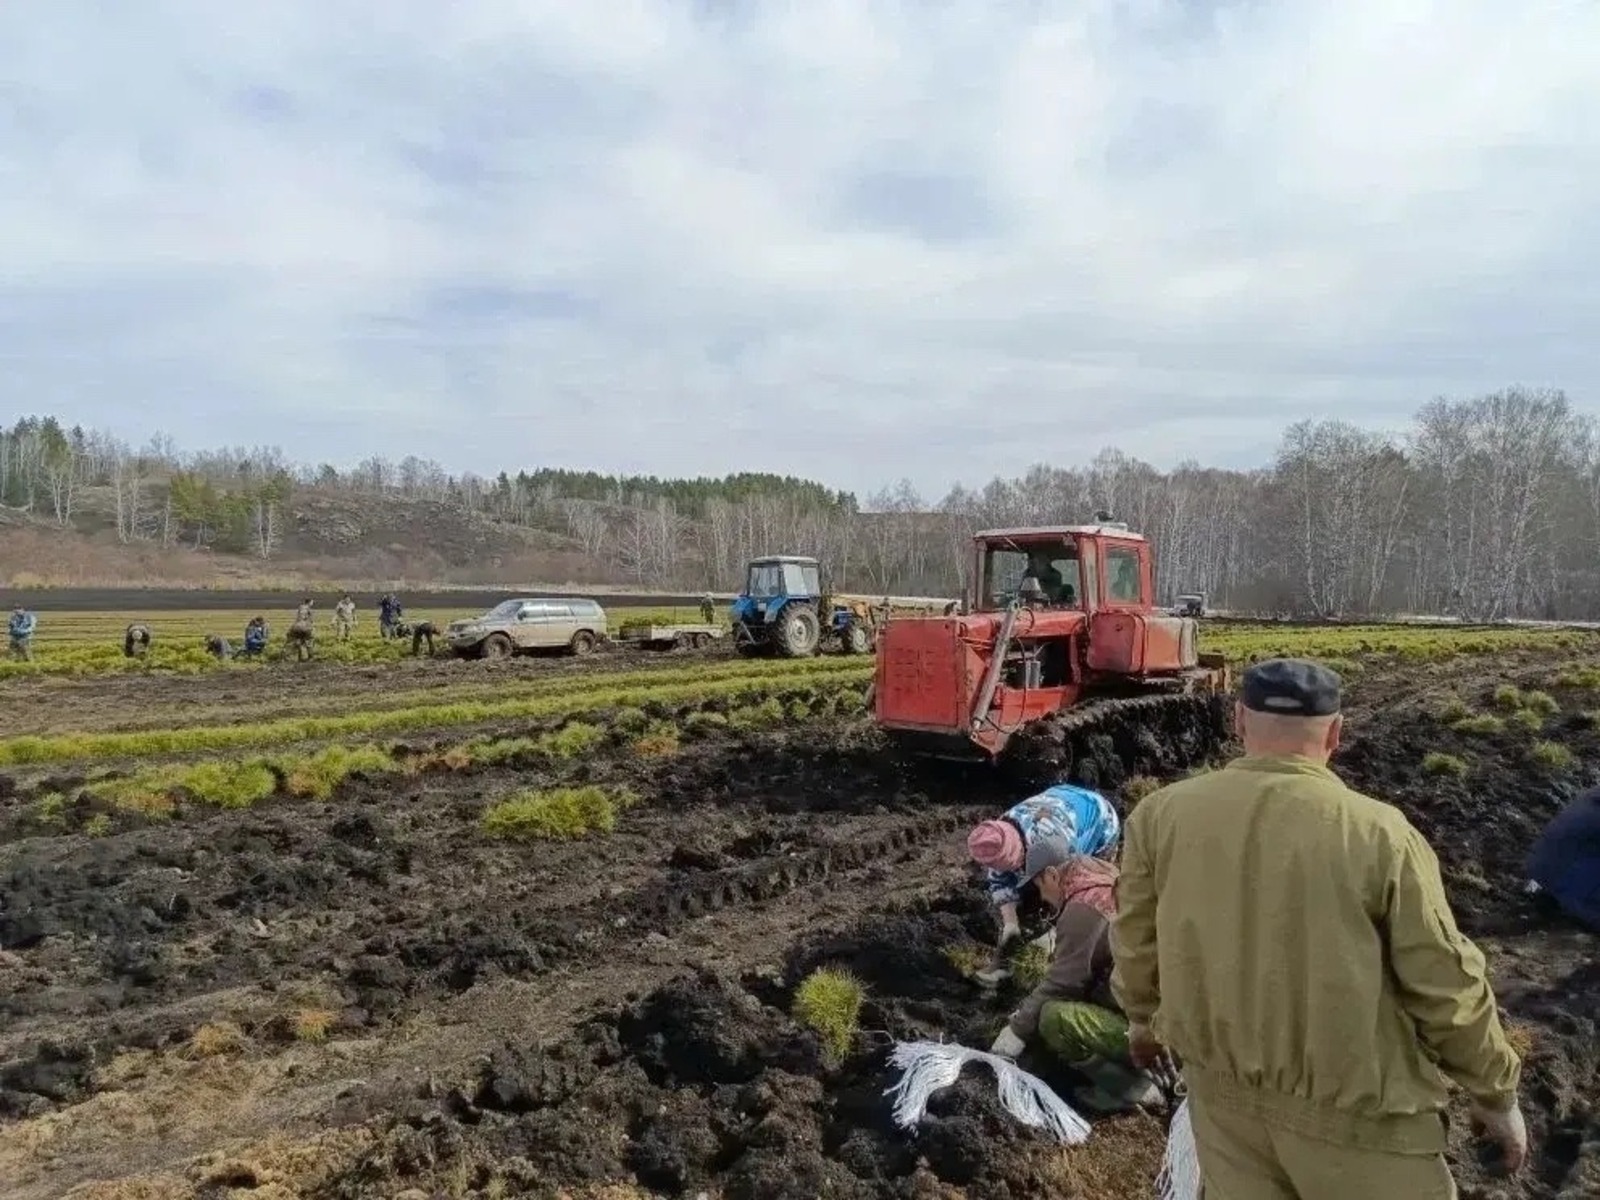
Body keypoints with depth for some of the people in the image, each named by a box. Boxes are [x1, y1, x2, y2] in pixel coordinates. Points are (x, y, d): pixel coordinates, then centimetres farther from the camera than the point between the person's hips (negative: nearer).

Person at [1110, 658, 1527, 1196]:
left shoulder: (1161, 814, -10)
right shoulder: (1380, 834, -19)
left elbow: (1134, 942, 2)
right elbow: (1446, 987, -10)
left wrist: (1142, 1018, 22)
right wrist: (1496, 1093, 7)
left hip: (1221, 1088, 3)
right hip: (1350, 1108, -2)